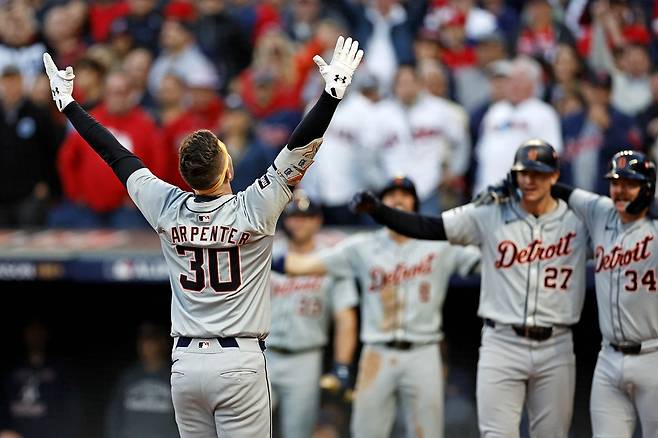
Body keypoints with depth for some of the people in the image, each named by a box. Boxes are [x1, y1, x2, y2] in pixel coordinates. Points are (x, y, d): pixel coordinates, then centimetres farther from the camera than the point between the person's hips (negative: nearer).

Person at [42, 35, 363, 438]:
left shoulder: (168, 210, -1)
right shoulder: (252, 212, -11)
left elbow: (117, 156, 9)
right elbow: (301, 148, -15)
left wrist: (67, 102, 18)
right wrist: (334, 90, -16)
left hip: (185, 362, 4)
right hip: (239, 362, -4)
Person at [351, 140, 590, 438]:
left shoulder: (578, 220, 3)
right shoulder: (489, 217, 2)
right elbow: (426, 227, -1)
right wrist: (375, 209, -12)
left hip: (555, 348, 1)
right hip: (501, 344, 0)